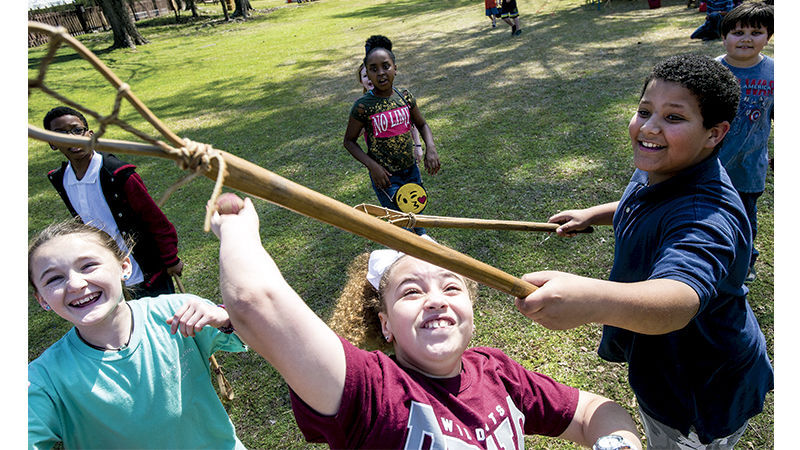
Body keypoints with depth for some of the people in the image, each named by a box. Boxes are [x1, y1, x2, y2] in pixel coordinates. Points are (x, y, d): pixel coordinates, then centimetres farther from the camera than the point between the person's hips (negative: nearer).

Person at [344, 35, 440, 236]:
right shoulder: (363, 106, -16)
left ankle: (422, 237, 57)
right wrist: (372, 165, -19)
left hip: (411, 169, 5)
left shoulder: (405, 97, -3)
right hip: (385, 176, -5)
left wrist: (431, 149, -7)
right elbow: (349, 141, -6)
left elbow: (421, 124, 12)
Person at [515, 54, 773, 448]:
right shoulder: (657, 171, -9)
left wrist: (594, 300, -78)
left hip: (700, 401, -8)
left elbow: (678, 300, -59)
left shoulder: (707, 219, -40)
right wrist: (592, 214, 6)